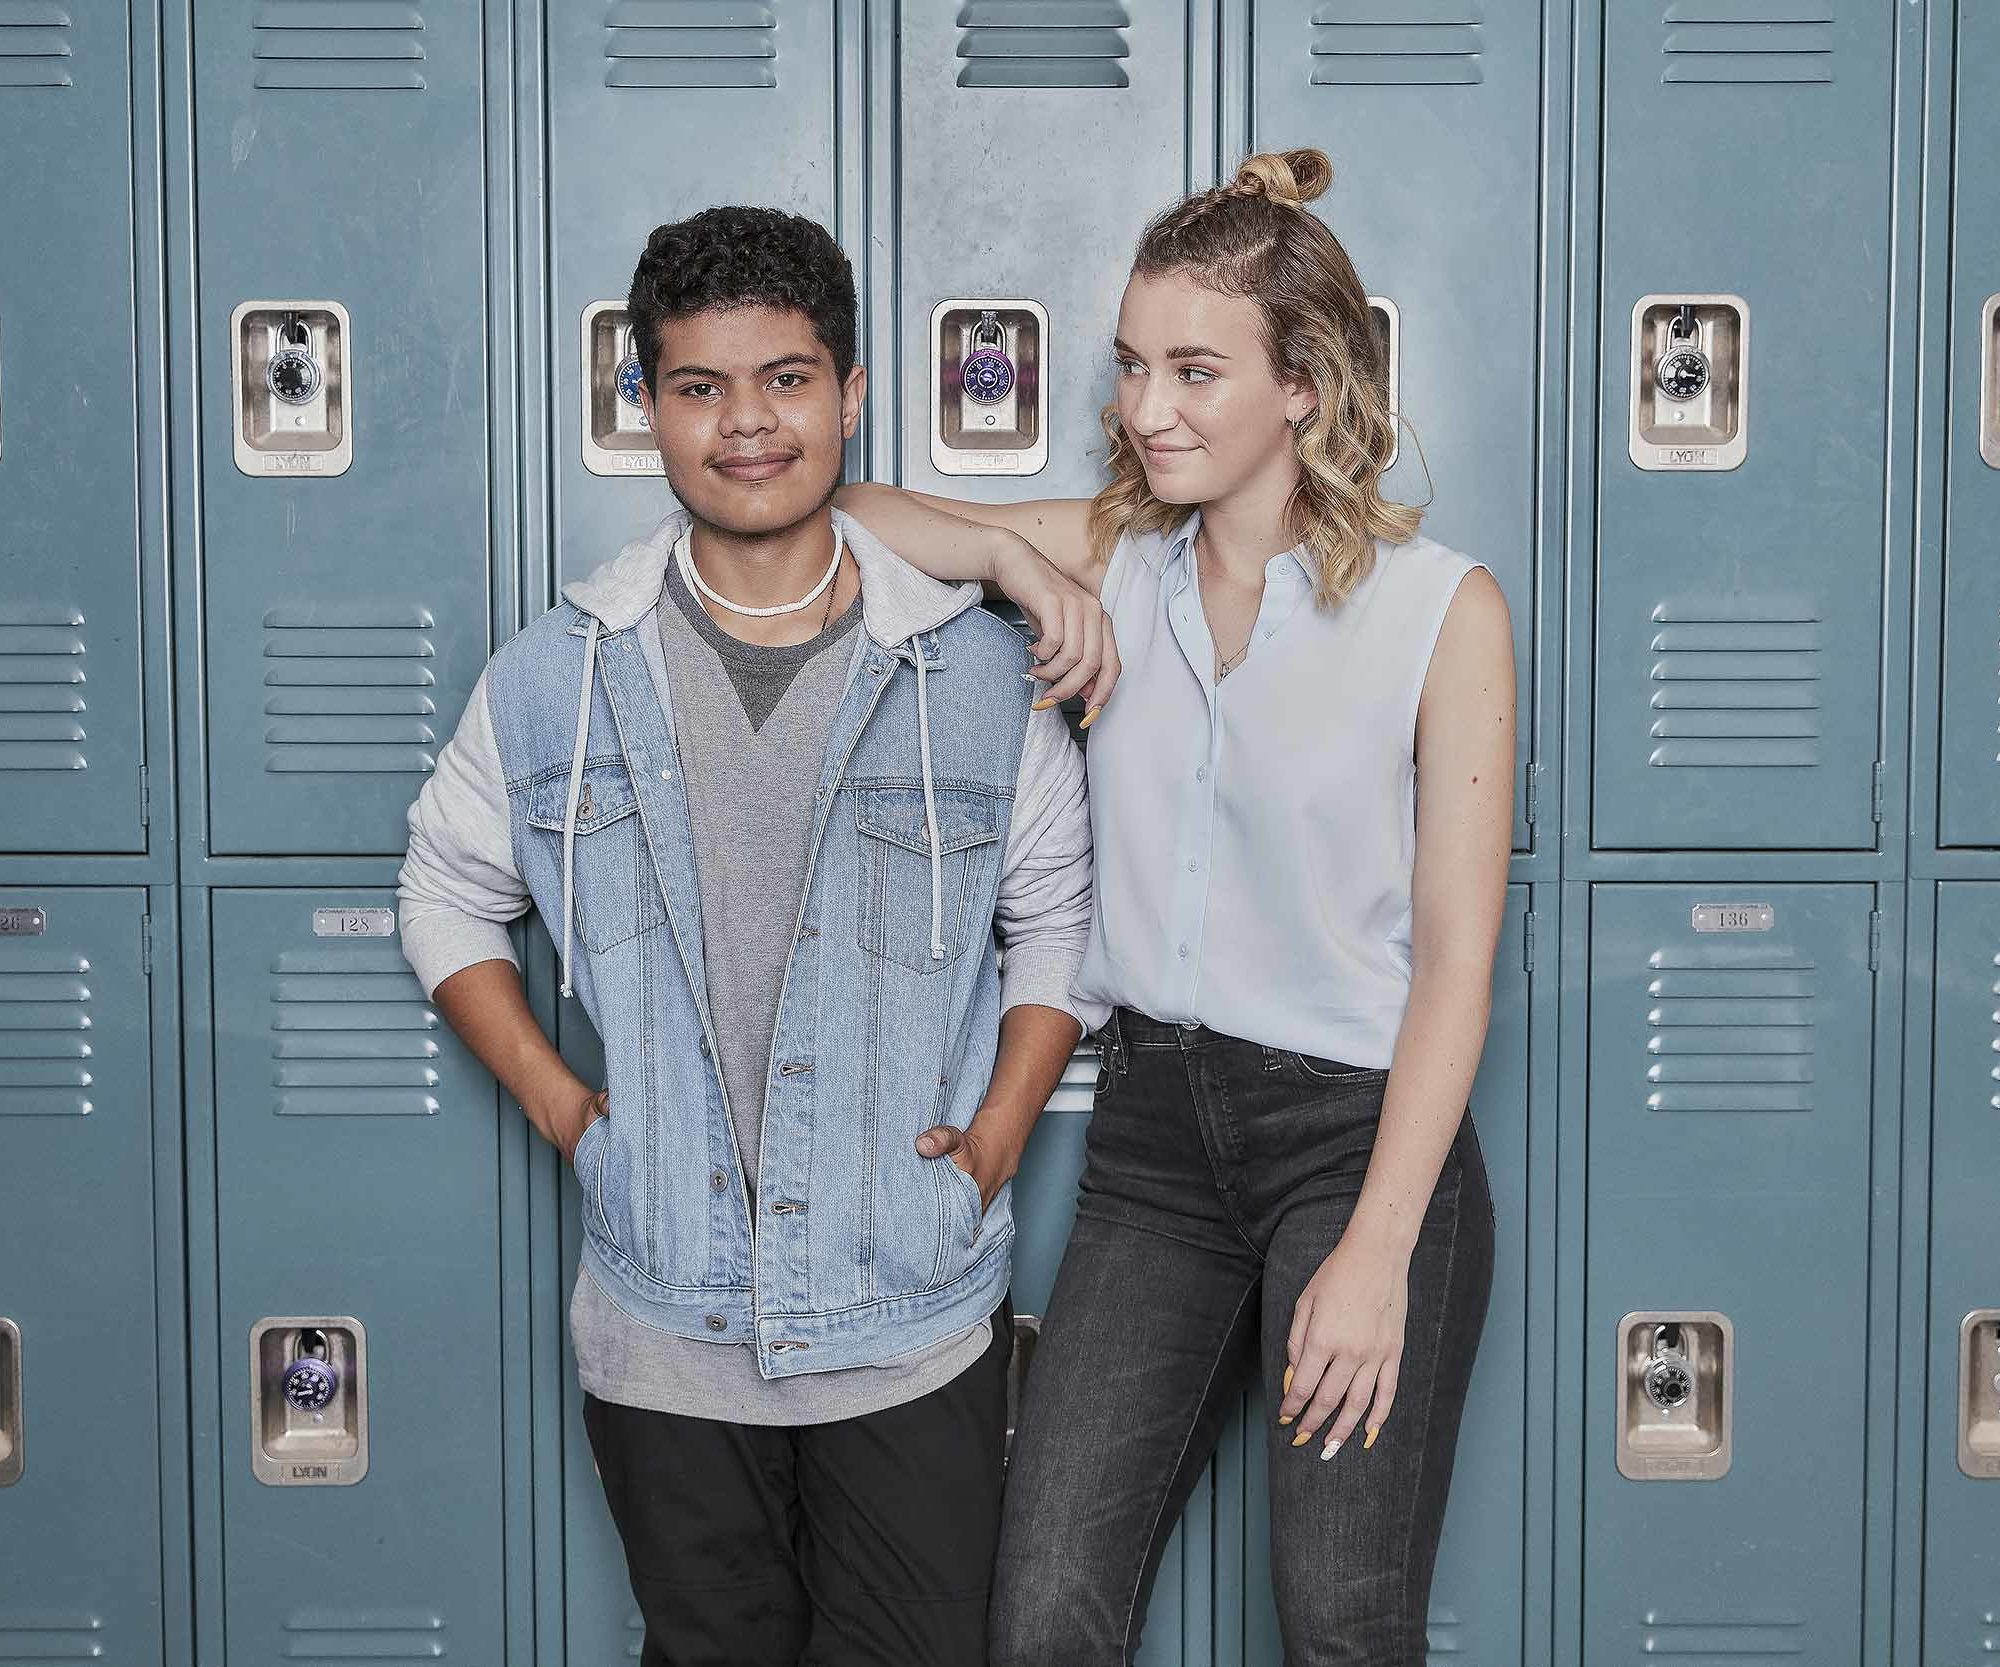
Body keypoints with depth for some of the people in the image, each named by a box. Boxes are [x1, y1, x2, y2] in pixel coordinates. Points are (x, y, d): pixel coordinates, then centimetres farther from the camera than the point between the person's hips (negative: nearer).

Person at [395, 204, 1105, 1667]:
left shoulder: (980, 675, -3)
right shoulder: (556, 678, -1)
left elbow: (1058, 915, 9)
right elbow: (449, 891, 12)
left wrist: (1000, 1127, -3)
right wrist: (554, 1099, 1)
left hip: (914, 1337, 0)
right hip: (664, 1339, 1)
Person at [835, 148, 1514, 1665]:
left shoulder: (1444, 609, -7)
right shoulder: (1116, 558, 6)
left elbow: (1454, 958, -9)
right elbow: (852, 511, 12)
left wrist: (1377, 1251, -14)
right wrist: (1021, 562, -6)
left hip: (1360, 1134, -3)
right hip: (1155, 1126, 4)